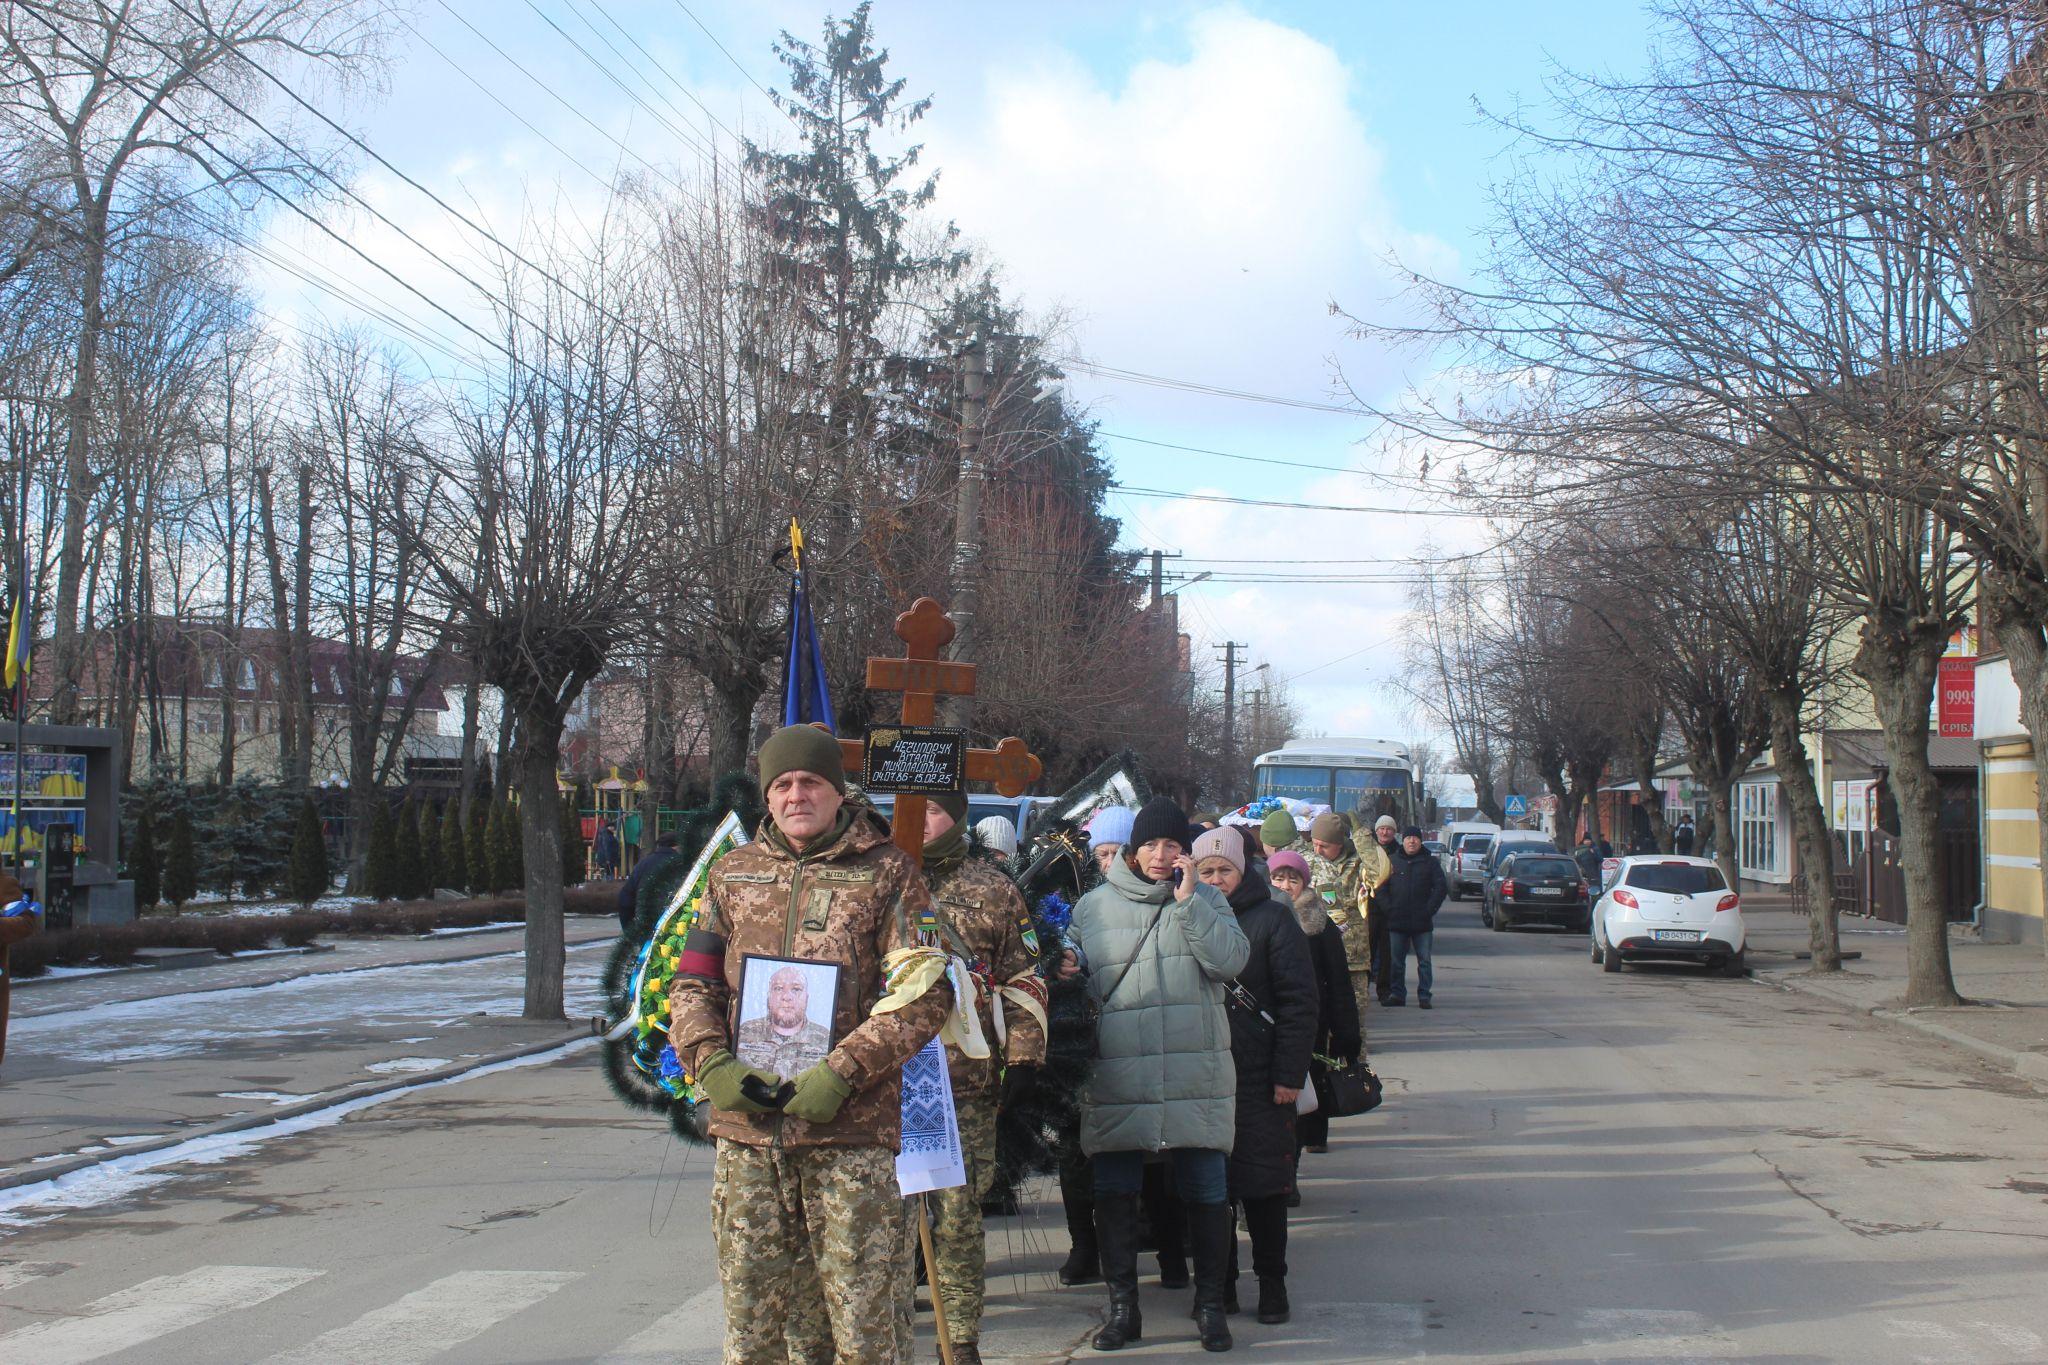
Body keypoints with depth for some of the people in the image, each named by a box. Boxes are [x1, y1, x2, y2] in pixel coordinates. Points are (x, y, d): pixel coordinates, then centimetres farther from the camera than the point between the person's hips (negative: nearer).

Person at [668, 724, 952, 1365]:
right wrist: (711, 1062, -5)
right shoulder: (735, 873, 15)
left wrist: (840, 1074, -14)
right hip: (745, 1128, 4)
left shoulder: (886, 872, 2)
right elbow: (693, 983, 15)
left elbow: (925, 989, -6)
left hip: (850, 1128, -4)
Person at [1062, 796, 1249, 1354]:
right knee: (1113, 1192, 6)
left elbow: (1231, 960, -8)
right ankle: (1123, 1305, 20)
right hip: (1116, 1077, 1)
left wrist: (1189, 901, -13)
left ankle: (1210, 1302, 21)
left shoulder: (1205, 900, 8)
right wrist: (1067, 971, -8)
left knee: (1206, 1191, 4)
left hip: (1195, 1074, 0)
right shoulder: (1093, 907, 8)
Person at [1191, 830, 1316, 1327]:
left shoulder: (1273, 918, -1)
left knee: (1264, 1183, 1)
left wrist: (1289, 1073, -11)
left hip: (1259, 1077, -3)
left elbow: (1299, 1000, -5)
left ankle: (1272, 1282, 14)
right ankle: (1219, 1282, 17)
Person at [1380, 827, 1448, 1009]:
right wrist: (1388, 909, -5)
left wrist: (1429, 910, -6)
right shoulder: (1392, 861, 8)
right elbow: (1381, 888, 6)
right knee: (1396, 960, 4)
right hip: (1396, 922, 1)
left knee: (1424, 960, 2)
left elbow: (1441, 888, 3)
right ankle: (1397, 994, 12)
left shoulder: (1430, 862, 7)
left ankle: (1424, 995, 7)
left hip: (1423, 922, -1)